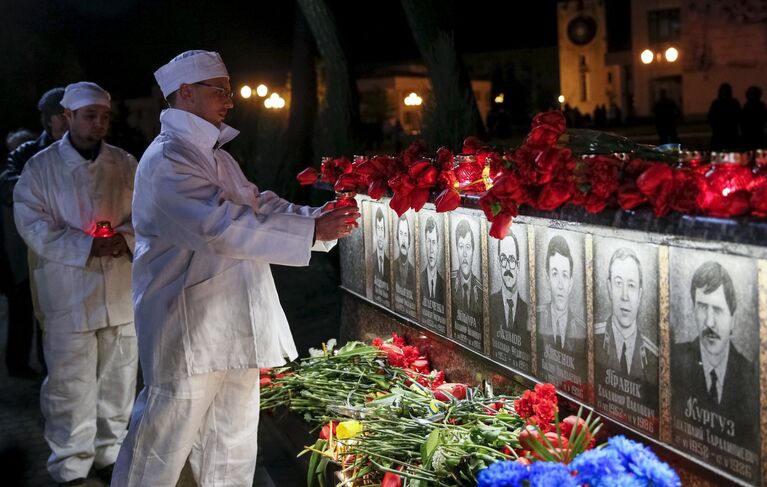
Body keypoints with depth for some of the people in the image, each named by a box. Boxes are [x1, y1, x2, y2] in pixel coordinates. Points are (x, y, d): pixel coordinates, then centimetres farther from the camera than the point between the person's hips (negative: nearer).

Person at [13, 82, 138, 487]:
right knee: (70, 387, -1)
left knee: (118, 381, 11)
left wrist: (126, 237, -15)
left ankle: (110, 454, 26)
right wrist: (87, 246, -18)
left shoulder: (125, 164, 9)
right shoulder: (41, 167, 1)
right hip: (68, 297, -3)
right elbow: (32, 224, -7)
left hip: (121, 293, 3)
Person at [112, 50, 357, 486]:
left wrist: (320, 217, -5)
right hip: (190, 333, -9)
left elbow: (262, 206, 14)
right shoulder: (166, 160, -15)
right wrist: (313, 232, -23)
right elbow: (222, 227, -25)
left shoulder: (218, 159, 18)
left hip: (235, 331, 10)